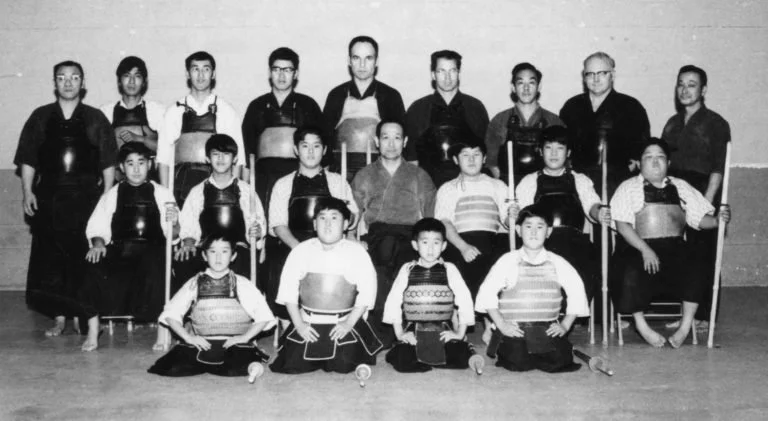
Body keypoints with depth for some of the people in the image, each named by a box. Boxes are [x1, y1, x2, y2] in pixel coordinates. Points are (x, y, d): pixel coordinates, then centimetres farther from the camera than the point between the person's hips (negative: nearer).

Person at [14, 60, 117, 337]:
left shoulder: (95, 119, 6)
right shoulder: (40, 117, 9)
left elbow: (108, 163, 3)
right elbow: (27, 160, 9)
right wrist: (27, 191, 0)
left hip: (87, 197, -1)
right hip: (48, 197, 2)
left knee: (84, 257, 0)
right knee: (50, 258, 1)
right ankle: (59, 317, 10)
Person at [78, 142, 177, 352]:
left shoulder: (162, 193, 14)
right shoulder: (112, 194, 18)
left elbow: (171, 235, 7)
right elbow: (97, 227, 11)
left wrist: (173, 223, -16)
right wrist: (98, 243, -10)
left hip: (151, 252, -1)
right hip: (119, 252, 2)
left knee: (154, 269, -36)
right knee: (95, 269, -29)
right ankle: (93, 330, -16)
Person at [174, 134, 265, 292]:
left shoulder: (245, 191, 16)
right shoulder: (197, 192, 19)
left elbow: (257, 224, 10)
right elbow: (188, 228, 12)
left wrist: (256, 232, -13)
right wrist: (188, 243, -8)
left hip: (237, 248, -1)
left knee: (240, 267, -37)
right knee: (183, 264, -32)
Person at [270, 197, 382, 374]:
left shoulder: (357, 252, -4)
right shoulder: (301, 251, -1)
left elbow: (367, 289, -5)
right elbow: (288, 288, 0)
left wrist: (350, 322, -11)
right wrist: (298, 324, -6)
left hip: (343, 325, -1)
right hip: (307, 325, 2)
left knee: (343, 366, -11)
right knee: (293, 366, -4)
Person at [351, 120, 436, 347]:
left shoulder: (420, 177, 20)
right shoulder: (363, 177, 21)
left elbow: (431, 220, 14)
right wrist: (360, 242, -3)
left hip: (410, 238, 0)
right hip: (374, 237, 0)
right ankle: (382, 326, -25)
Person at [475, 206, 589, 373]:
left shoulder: (557, 263, 6)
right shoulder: (508, 261, 0)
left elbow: (576, 293, 8)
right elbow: (487, 293, -2)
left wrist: (565, 325, 1)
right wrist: (501, 324, -8)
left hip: (548, 330, 2)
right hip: (514, 331, -2)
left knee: (559, 361, -17)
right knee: (518, 363, -21)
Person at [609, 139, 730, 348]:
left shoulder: (681, 187, 19)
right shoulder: (629, 187, 8)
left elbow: (699, 219, 13)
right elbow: (622, 224, -4)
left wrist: (717, 220, -10)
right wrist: (645, 250, -16)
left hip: (674, 248, 3)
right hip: (637, 247, -3)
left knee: (694, 272, -25)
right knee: (632, 275, -32)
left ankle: (685, 326, -11)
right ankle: (641, 326, -13)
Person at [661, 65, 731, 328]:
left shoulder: (715, 123, 0)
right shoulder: (672, 123, 17)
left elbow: (717, 168, -7)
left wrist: (707, 202, -16)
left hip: (702, 198, -4)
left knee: (702, 257, -2)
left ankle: (703, 315, 6)